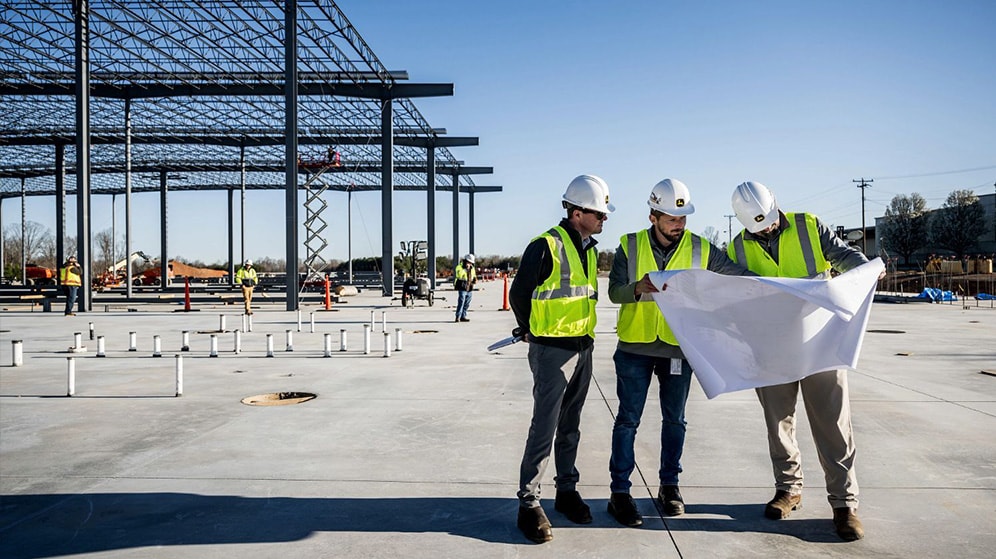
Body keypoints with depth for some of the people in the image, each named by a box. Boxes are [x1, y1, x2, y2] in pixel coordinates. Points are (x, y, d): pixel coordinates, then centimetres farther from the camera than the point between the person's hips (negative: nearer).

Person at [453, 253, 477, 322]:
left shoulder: (472, 268, 14)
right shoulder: (459, 267, -7)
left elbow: (474, 276, 28)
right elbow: (459, 275, -26)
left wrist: (475, 280, 5)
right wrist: (465, 268, -28)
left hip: (469, 290, 7)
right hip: (462, 289, -7)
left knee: (466, 305, 9)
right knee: (461, 303, -14)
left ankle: (463, 317, 17)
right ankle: (457, 317, -14)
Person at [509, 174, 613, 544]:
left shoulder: (589, 249, 11)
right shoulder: (546, 246, -14)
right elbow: (518, 294, -9)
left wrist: (584, 332, 14)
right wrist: (533, 332, 2)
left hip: (582, 348, 8)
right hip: (552, 351, -8)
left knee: (570, 426, 16)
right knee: (545, 427, -6)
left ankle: (567, 491, 28)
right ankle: (529, 503, 4)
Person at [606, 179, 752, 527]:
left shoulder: (700, 249, -1)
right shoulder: (630, 246, -3)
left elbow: (742, 276, 3)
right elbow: (614, 292, -8)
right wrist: (638, 288, -28)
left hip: (679, 348, 2)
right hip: (635, 346, -2)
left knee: (674, 420, 13)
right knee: (628, 419, 1)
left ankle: (669, 486, 29)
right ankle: (620, 492, 10)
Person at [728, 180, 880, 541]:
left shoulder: (809, 227, -2)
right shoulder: (737, 250, 3)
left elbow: (842, 253, 0)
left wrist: (867, 267, -21)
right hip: (771, 349, 2)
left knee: (832, 423, -2)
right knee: (778, 421, 12)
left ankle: (844, 502, 7)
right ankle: (788, 488, 29)